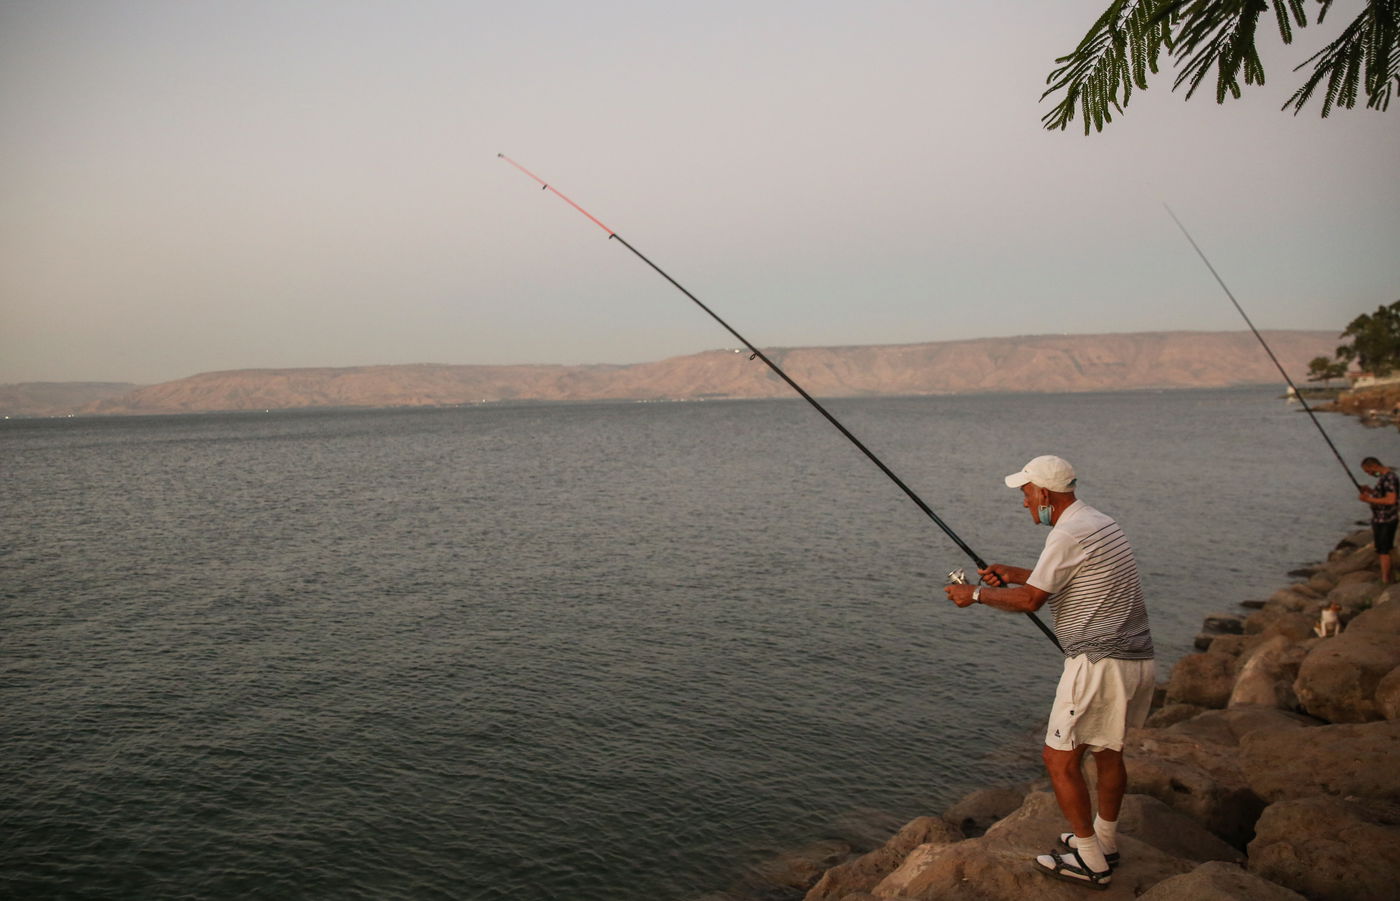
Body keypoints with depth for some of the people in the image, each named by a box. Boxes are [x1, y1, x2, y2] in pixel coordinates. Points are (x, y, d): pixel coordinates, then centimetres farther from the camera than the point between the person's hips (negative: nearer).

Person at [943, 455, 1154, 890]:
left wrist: (976, 594, -1)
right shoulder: (1101, 524, 13)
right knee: (1108, 750, 22)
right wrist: (1014, 574, 20)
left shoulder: (1069, 534, -17)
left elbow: (1031, 599, -14)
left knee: (1060, 757, 1)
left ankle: (1090, 861, 10)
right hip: (1138, 660, 10)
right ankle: (1104, 842, 37)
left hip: (1100, 663, -10)